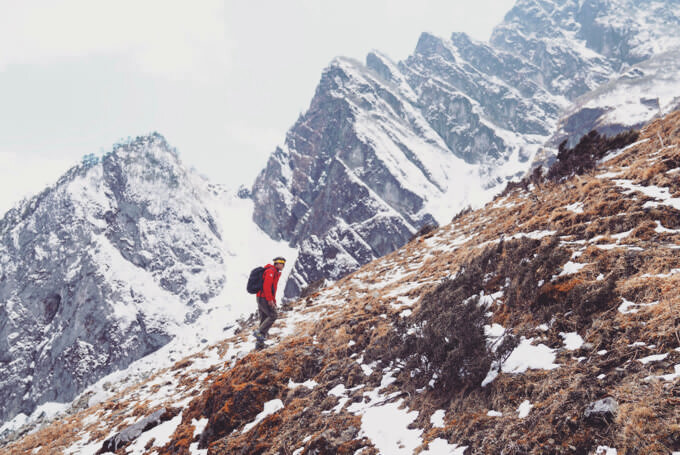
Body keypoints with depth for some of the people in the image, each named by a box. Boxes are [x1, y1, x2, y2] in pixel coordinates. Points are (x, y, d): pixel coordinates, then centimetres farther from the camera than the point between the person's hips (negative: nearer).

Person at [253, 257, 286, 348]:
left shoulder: (275, 273, 22)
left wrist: (273, 300, 21)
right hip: (264, 298, -10)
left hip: (261, 298, 10)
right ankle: (259, 332, -15)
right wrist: (270, 299, -22)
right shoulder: (271, 271, -10)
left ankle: (260, 343, 7)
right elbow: (266, 286, -21)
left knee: (264, 319, 8)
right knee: (273, 315, -14)